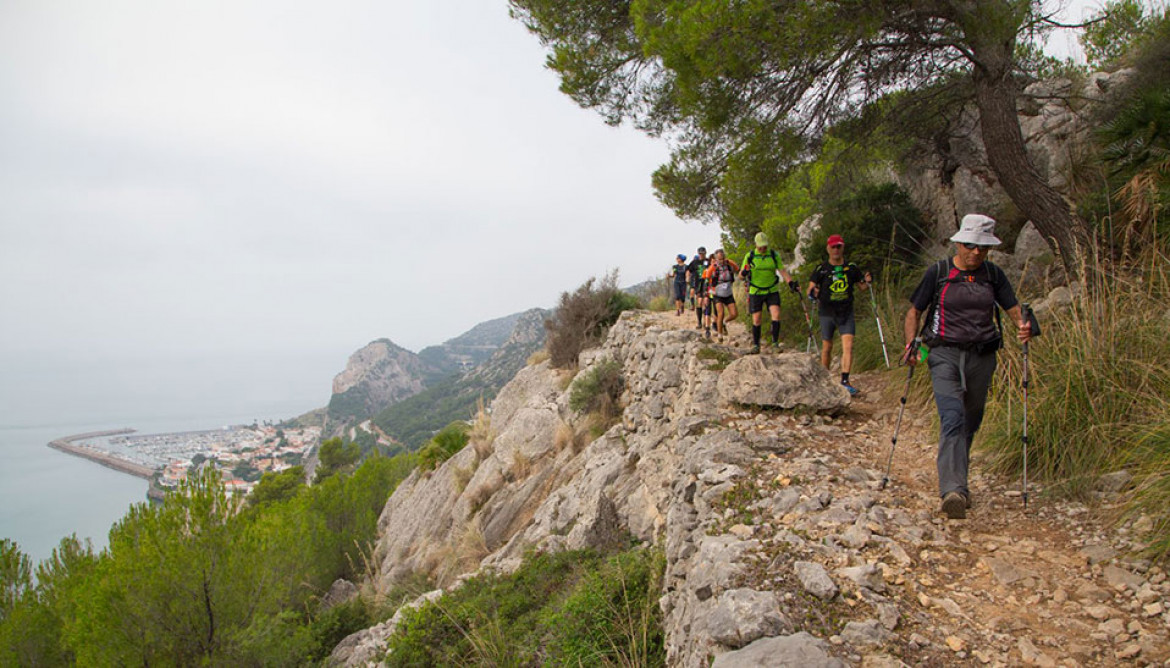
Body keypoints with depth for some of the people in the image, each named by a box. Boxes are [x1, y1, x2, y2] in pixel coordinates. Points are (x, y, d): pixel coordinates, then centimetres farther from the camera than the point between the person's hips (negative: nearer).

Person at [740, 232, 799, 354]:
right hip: (755, 292, -1)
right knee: (756, 320, -1)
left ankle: (775, 343, -7)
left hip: (772, 291, 1)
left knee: (776, 315, -15)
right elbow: (741, 274, 0)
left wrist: (791, 283, -14)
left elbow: (782, 271, 1)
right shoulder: (750, 256, -2)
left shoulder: (774, 255, 1)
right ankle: (755, 344, 15)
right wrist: (744, 273, -24)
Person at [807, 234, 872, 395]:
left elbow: (862, 287, 13)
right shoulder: (821, 269, -3)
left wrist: (867, 282, -10)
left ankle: (845, 380, -9)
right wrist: (813, 293, -29)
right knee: (827, 347, 8)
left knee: (848, 346, -11)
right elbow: (810, 289, -6)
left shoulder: (851, 268, 3)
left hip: (846, 312, 1)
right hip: (827, 313, -1)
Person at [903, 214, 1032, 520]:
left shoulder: (993, 275, 8)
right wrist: (911, 344, -9)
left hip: (982, 357, 4)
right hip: (945, 355, -3)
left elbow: (1014, 309, 9)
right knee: (953, 418, -19)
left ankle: (956, 482, 32)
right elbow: (914, 312, 6)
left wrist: (1023, 327, -15)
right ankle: (953, 491, -29)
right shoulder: (937, 273, 0)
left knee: (970, 423, 12)